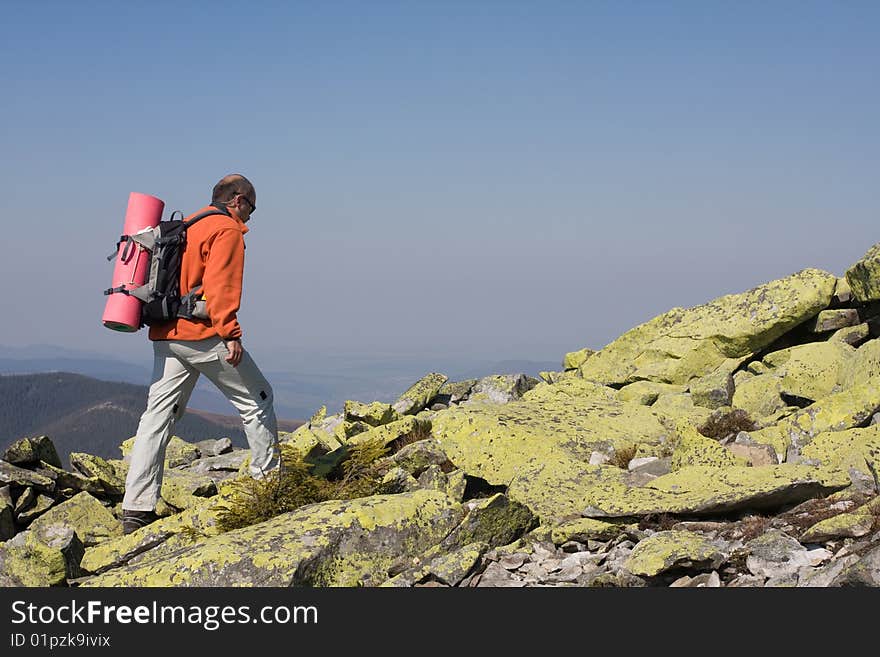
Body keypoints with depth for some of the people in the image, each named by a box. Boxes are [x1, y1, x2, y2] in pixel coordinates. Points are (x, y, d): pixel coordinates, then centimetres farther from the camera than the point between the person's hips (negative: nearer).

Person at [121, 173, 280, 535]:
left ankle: (136, 510, -1)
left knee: (157, 416, 3)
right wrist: (230, 333, -20)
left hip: (165, 336, 8)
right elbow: (219, 285, -17)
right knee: (256, 399, 10)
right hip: (203, 335, -8)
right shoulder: (227, 229, -4)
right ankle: (267, 476, 17)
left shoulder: (185, 226, 21)